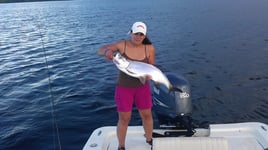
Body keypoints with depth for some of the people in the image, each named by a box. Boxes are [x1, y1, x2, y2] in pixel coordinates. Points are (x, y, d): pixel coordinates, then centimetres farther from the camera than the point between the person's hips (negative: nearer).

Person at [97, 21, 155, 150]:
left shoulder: (149, 48, -9)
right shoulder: (122, 45, -13)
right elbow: (100, 50, -14)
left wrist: (148, 75, -25)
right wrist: (107, 51, -37)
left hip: (142, 87, 2)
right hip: (124, 87, -2)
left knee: (147, 115, 15)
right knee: (124, 118, 7)